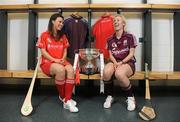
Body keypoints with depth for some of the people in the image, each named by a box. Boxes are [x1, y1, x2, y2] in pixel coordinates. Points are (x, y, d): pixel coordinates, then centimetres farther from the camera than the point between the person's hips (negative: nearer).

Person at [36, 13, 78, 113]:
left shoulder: (63, 36, 16)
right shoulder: (44, 35, 2)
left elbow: (65, 50, 11)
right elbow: (43, 52, -5)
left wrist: (63, 59, -10)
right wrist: (55, 60, -17)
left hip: (61, 61, 4)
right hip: (47, 62, -4)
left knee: (70, 70, -31)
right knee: (61, 70, -37)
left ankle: (67, 100, -29)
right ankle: (62, 96, -14)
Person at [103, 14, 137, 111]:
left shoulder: (130, 37, 3)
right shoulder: (110, 39, 14)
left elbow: (131, 54, -3)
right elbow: (110, 55, 8)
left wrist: (121, 62, -17)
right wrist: (115, 62, -14)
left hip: (127, 62, -3)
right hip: (115, 62, 3)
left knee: (119, 73, -38)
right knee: (106, 71, -33)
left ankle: (130, 97, -10)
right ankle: (109, 96, -8)